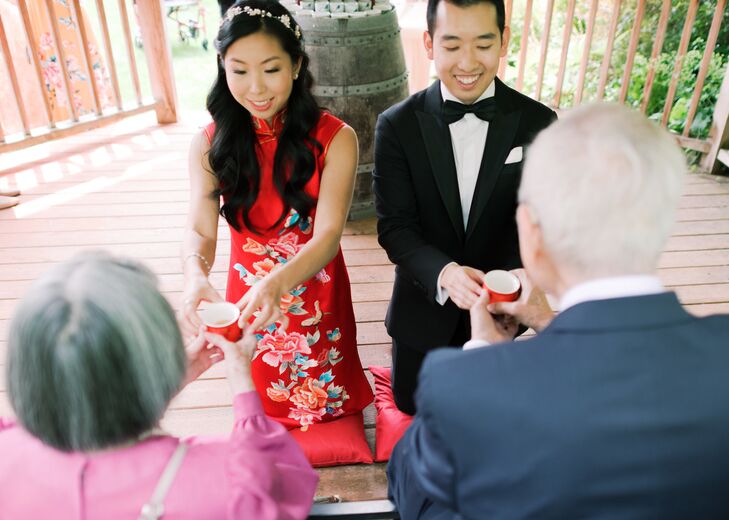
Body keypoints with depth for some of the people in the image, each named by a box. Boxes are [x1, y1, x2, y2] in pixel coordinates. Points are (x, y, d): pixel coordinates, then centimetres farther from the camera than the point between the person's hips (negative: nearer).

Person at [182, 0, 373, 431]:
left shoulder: (335, 138, -17)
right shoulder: (210, 144, -9)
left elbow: (328, 235, -25)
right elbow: (200, 231, -17)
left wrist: (277, 283, -45)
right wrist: (196, 277, -41)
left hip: (315, 300, -1)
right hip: (247, 300, 2)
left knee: (326, 401, 22)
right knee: (261, 407, 25)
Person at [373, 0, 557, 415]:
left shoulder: (538, 124, -12)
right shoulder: (398, 126, -14)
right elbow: (395, 226, -17)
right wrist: (443, 272, -36)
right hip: (423, 310, 0)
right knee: (413, 404, 23)